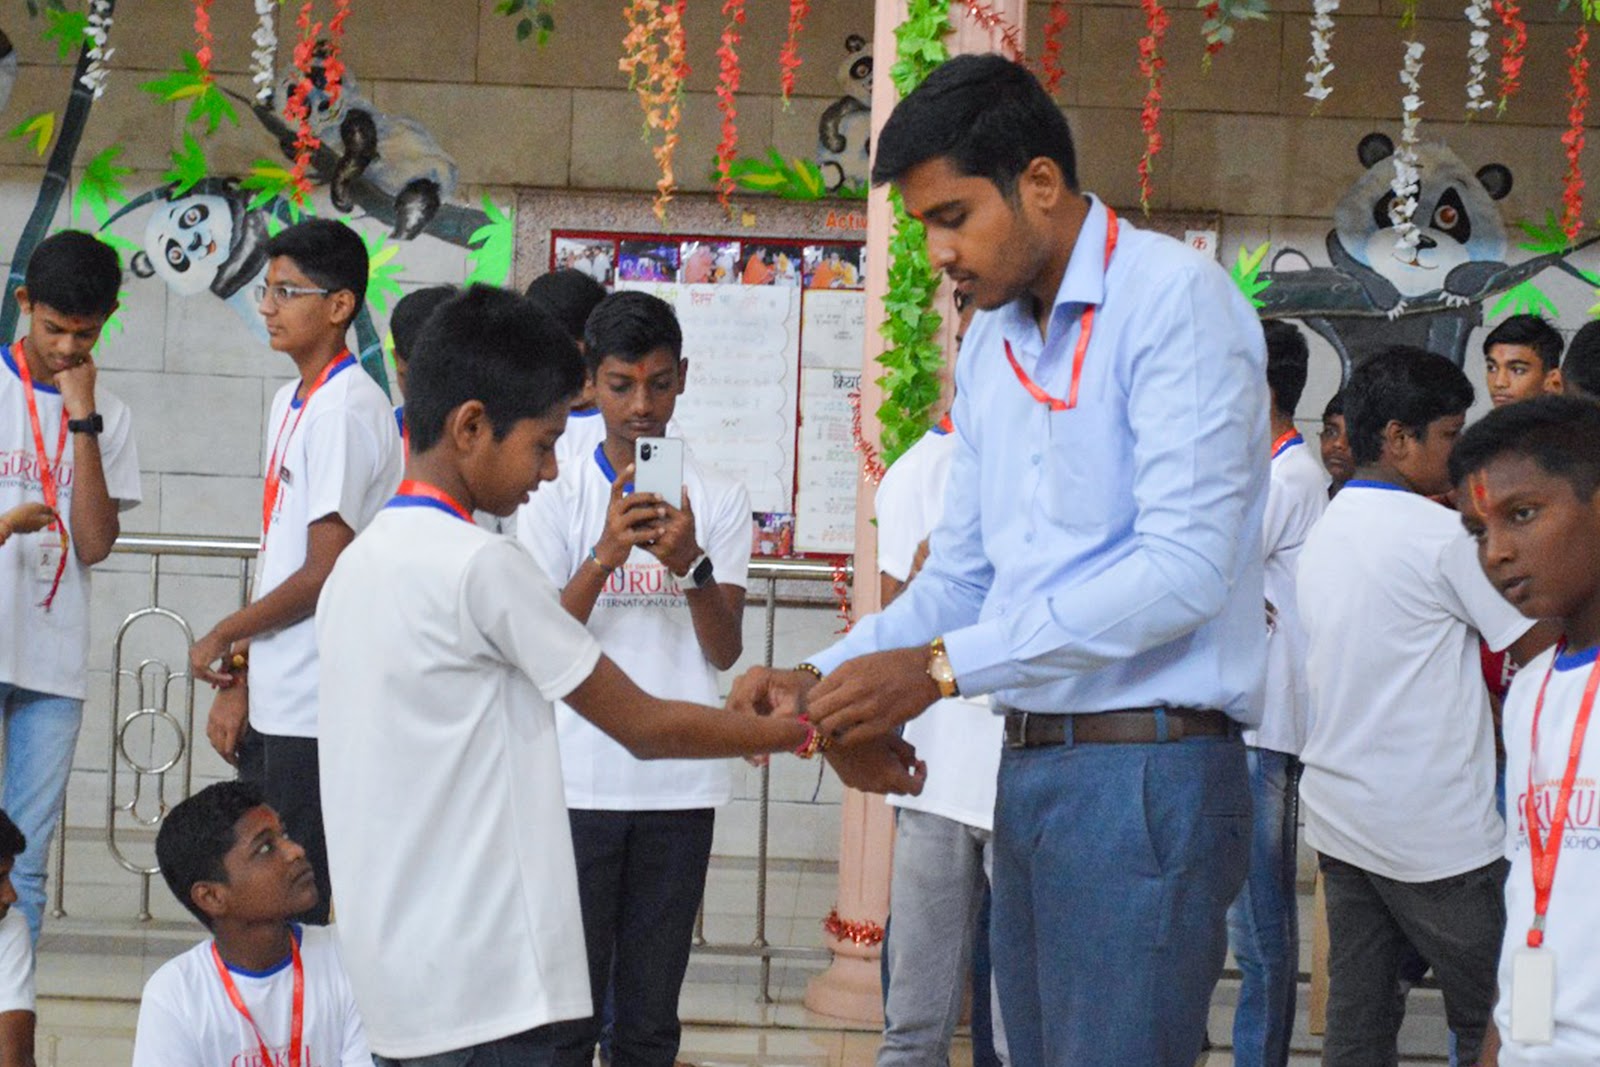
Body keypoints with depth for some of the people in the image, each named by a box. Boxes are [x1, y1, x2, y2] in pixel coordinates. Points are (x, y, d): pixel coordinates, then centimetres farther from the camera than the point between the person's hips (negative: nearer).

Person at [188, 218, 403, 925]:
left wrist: (222, 640, -5)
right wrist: (238, 682, 14)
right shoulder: (292, 402, 15)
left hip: (317, 709, -9)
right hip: (274, 703, 9)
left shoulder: (346, 408, -14)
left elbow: (324, 572, -18)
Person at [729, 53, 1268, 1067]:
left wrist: (943, 667, -19)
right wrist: (822, 679, 2)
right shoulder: (991, 345, 16)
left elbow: (1184, 567, -19)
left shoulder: (1175, 300, -11)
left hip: (1146, 769, -8)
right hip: (1030, 767, 8)